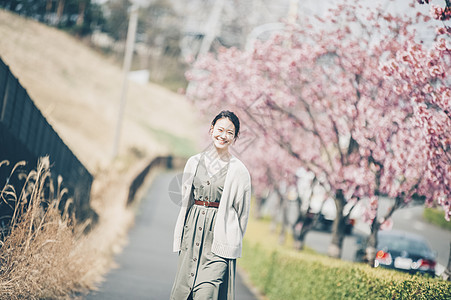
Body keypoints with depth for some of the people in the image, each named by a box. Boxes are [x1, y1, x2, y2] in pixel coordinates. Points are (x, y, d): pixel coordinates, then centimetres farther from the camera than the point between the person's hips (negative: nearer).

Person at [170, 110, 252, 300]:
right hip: (192, 233, 4)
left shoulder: (238, 170, -2)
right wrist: (181, 237, 12)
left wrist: (232, 243, 6)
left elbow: (242, 211, 3)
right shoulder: (194, 162, 10)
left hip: (219, 237, -4)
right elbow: (185, 201, 15)